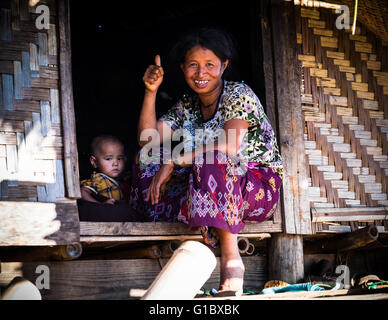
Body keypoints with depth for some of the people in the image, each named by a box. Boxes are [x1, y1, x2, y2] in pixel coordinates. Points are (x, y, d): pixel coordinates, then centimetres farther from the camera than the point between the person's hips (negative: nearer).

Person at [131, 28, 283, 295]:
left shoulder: (238, 94, -8)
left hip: (261, 187, -6)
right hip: (214, 190, 7)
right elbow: (147, 140, 5)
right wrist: (151, 92, -4)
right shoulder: (187, 106, 11)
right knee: (150, 158, -5)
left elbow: (230, 147, -25)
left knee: (212, 160, -36)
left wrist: (173, 162, -23)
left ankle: (231, 257, -35)